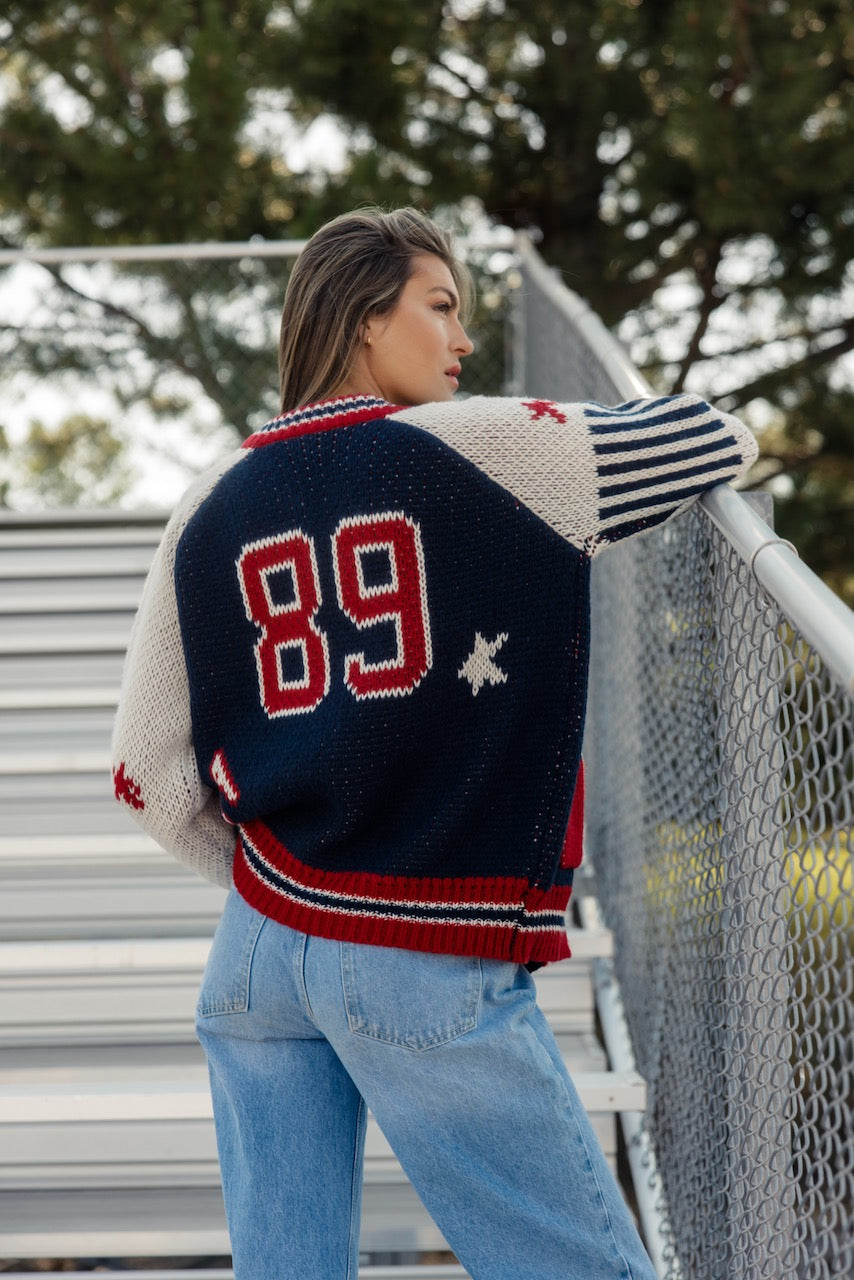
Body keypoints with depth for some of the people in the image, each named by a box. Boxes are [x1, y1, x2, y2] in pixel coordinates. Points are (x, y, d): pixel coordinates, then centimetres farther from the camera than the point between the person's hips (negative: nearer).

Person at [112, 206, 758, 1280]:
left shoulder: (210, 510, 8)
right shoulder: (478, 448, -6)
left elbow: (148, 774, 7)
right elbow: (717, 440, 2)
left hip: (259, 950, 6)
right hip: (431, 972, -5)